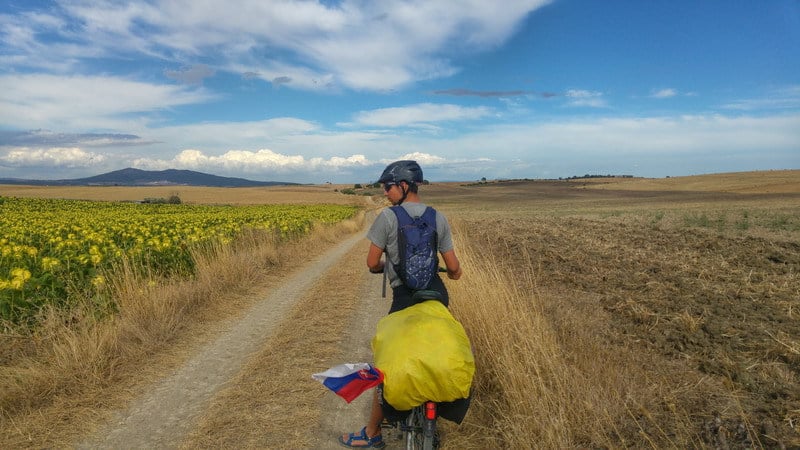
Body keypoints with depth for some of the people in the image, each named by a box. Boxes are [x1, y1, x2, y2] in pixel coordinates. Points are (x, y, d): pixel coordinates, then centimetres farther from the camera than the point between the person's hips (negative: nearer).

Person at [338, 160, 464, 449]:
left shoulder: (388, 217, -10)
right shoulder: (439, 218, 3)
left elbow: (372, 264, -6)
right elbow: (453, 267, 4)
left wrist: (386, 267, 17)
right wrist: (455, 273, 28)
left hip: (405, 300, -5)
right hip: (438, 296, 5)